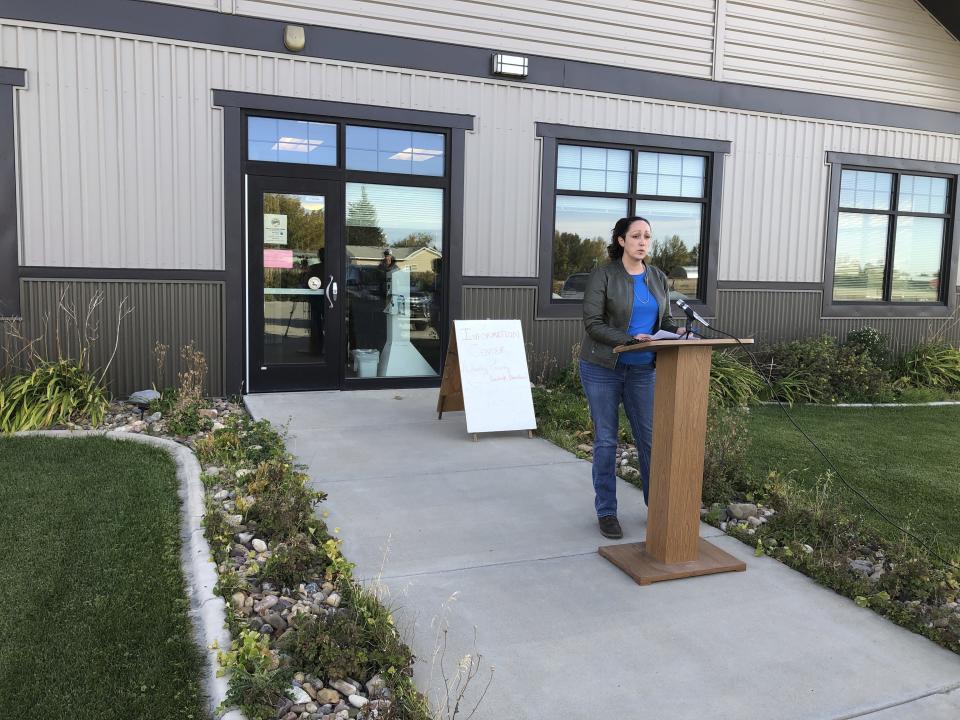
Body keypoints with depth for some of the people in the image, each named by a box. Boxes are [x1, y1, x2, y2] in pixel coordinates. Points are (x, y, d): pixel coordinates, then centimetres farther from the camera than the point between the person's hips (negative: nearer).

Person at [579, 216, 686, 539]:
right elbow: (592, 324, -14)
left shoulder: (658, 278, 7)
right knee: (606, 440, 3)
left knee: (651, 437, 5)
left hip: (643, 370, 4)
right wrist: (630, 339, -26)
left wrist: (678, 331, -12)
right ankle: (606, 512, 15)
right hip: (603, 368, -4)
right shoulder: (603, 275, -8)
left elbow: (664, 320, 10)